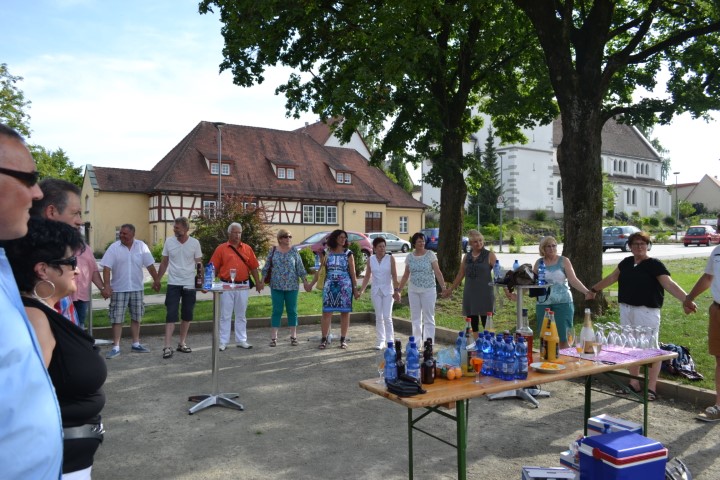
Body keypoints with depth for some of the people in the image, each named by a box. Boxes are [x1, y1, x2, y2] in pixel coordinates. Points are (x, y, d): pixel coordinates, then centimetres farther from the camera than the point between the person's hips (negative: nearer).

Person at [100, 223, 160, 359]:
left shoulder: (141, 246, -2)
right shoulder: (114, 248, -7)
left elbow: (150, 265, 2)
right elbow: (106, 268, -11)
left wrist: (156, 280, 1)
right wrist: (107, 285, -19)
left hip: (136, 289, 2)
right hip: (119, 289, -2)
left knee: (136, 317, 12)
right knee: (117, 319, 0)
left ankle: (136, 344, 23)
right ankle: (116, 347, 7)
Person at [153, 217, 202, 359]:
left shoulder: (195, 243, -3)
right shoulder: (169, 241, 0)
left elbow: (199, 264, 2)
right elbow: (164, 262, 7)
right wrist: (157, 280, 6)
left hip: (190, 284, 1)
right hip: (173, 284, 0)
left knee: (187, 315, 9)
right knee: (171, 315, -5)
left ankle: (182, 343, 22)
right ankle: (167, 347, -4)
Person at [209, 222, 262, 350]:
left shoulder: (247, 248, 7)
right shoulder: (221, 248, 0)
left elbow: (253, 267, 7)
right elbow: (214, 268, -1)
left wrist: (257, 282, 4)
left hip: (243, 285, 2)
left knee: (241, 315, 12)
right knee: (225, 315, 5)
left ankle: (241, 340, 20)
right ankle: (223, 342, 12)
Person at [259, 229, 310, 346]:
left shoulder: (294, 252, 3)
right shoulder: (273, 252, 4)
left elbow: (300, 268, 3)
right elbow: (266, 268, 7)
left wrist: (305, 281, -1)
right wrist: (262, 281, 2)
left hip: (292, 287, 0)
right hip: (276, 286, 0)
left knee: (292, 311, 6)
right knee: (277, 311, 2)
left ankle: (293, 336, 14)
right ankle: (273, 337, 7)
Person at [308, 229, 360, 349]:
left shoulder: (348, 253, 3)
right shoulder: (327, 253, 6)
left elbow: (353, 273, 3)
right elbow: (320, 270, 10)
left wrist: (355, 289, 0)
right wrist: (311, 284, 8)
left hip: (345, 287, 0)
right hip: (329, 287, 1)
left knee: (345, 312, 3)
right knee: (326, 312, -2)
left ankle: (343, 339, 13)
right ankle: (324, 339, 6)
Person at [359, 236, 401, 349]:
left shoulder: (390, 259, -3)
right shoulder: (371, 260, 4)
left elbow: (394, 276, -5)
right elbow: (367, 276, 8)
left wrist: (396, 290, -12)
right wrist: (361, 290, 2)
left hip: (388, 291, -2)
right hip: (375, 291, 3)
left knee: (387, 316, -7)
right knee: (378, 317, 6)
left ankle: (390, 341, 0)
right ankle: (380, 341, 14)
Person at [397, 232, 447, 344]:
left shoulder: (430, 254, -3)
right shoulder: (409, 257, 6)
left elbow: (437, 272, -7)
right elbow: (406, 276, 12)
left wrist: (443, 287, -16)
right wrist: (398, 290, 11)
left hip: (428, 290, -3)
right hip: (413, 291, 3)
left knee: (428, 318, 2)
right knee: (415, 318, 9)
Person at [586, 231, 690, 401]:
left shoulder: (654, 265, -7)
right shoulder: (626, 262, 11)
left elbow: (670, 284, -17)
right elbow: (611, 278, 23)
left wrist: (686, 300, -31)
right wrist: (594, 289, 30)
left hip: (647, 312, -6)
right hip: (626, 311, 6)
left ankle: (651, 388, 6)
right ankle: (634, 383, 23)